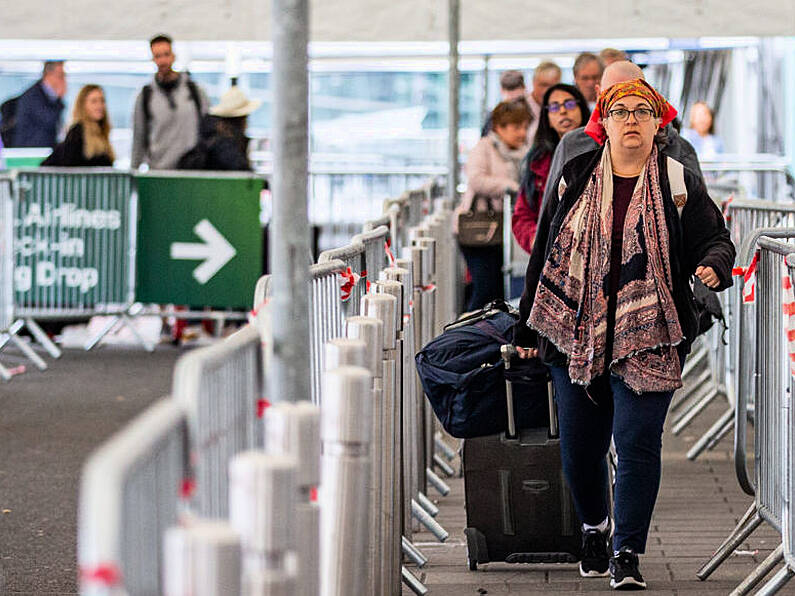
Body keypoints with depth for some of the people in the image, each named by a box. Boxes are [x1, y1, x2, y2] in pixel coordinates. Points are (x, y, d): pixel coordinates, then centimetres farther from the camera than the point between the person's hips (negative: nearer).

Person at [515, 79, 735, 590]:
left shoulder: (680, 184, 3)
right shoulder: (576, 178, 7)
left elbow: (715, 240, 5)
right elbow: (546, 251, 12)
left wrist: (713, 265, -21)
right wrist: (529, 328, 13)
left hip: (647, 337, -2)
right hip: (574, 332, 2)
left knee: (638, 441, -9)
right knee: (579, 445, 8)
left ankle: (627, 552, 1)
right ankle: (595, 527, 34)